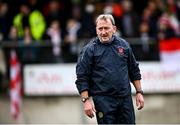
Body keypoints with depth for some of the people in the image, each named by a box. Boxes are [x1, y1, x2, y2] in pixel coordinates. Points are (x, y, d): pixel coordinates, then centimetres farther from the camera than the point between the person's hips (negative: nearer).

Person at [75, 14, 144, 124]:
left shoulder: (124, 45, 8)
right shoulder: (90, 50, -4)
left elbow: (134, 71, 17)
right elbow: (82, 78, -5)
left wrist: (139, 92, 13)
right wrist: (86, 100, -13)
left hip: (125, 99, 4)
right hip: (103, 101, -4)